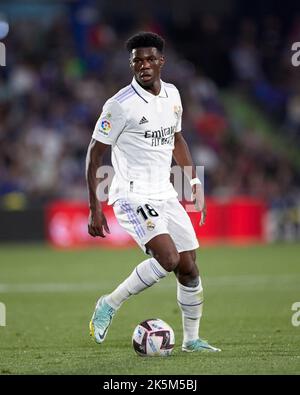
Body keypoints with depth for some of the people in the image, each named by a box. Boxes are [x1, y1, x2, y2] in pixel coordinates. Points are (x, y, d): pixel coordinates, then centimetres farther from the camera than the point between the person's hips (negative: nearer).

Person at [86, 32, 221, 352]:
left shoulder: (172, 95, 7)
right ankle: (109, 305, -7)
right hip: (132, 196, -7)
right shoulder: (121, 105, -14)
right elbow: (94, 154, -8)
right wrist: (94, 209, -11)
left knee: (189, 266, 5)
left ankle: (191, 339, 21)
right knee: (168, 258, -23)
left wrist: (195, 185, 19)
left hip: (165, 195, 7)